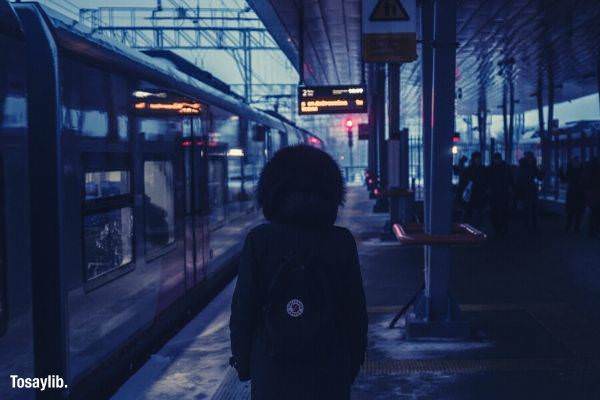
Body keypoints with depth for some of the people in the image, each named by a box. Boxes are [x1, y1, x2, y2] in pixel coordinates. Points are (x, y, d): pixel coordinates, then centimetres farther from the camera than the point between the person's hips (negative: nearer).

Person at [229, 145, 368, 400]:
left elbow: (243, 309, -4)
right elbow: (356, 309, 1)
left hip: (272, 370, -1)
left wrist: (242, 361, 7)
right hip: (330, 369, 1)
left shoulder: (258, 241, -7)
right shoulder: (342, 242, -4)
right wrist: (354, 362, 12)